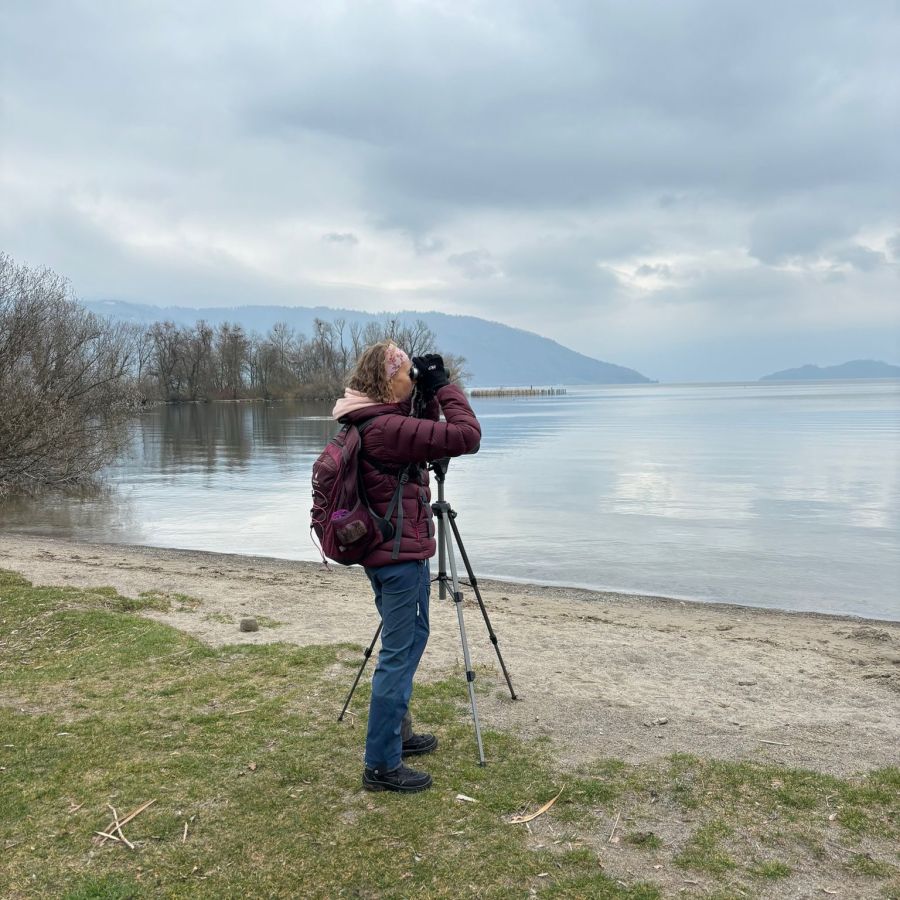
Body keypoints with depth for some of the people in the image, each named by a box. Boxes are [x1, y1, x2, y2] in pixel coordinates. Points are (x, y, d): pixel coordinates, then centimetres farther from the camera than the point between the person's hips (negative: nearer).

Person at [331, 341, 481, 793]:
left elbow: (430, 437, 20)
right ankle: (381, 764, 8)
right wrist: (444, 386, -13)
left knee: (412, 640, 22)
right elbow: (465, 436, -24)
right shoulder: (385, 427, -23)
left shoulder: (382, 422, 8)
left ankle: (397, 733, 35)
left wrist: (430, 396, 6)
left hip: (401, 551, 11)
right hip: (400, 556, -11)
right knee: (398, 655, -3)